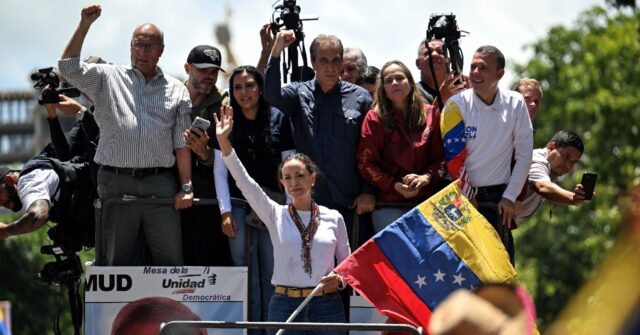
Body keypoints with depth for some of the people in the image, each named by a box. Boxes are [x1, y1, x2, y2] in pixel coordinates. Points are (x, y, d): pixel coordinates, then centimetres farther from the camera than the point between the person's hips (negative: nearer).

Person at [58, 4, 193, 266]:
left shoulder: (176, 91, 12)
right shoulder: (107, 78, 11)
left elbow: (182, 144, 8)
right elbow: (68, 67, -2)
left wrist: (186, 187, 1)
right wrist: (84, 25, -8)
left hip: (161, 185, 0)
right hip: (116, 183, 0)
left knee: (170, 260, -2)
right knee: (115, 261, 3)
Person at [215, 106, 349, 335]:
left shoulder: (333, 218, 7)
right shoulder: (275, 215, 7)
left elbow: (347, 262, 15)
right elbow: (244, 182, -2)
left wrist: (339, 280, -8)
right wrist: (223, 141, -11)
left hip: (326, 306, 0)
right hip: (285, 305, 0)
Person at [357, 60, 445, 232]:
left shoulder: (430, 114, 7)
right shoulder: (375, 118, -1)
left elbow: (440, 156, 8)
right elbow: (366, 163, -3)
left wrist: (427, 177, -11)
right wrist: (394, 185, -13)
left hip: (426, 202, 2)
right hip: (389, 206, -2)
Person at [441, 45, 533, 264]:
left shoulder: (515, 104, 0)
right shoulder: (457, 105, -7)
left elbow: (524, 154, 2)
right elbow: (454, 157, -7)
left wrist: (509, 197, -3)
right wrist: (469, 198, -7)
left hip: (499, 198, 2)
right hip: (463, 196, -2)